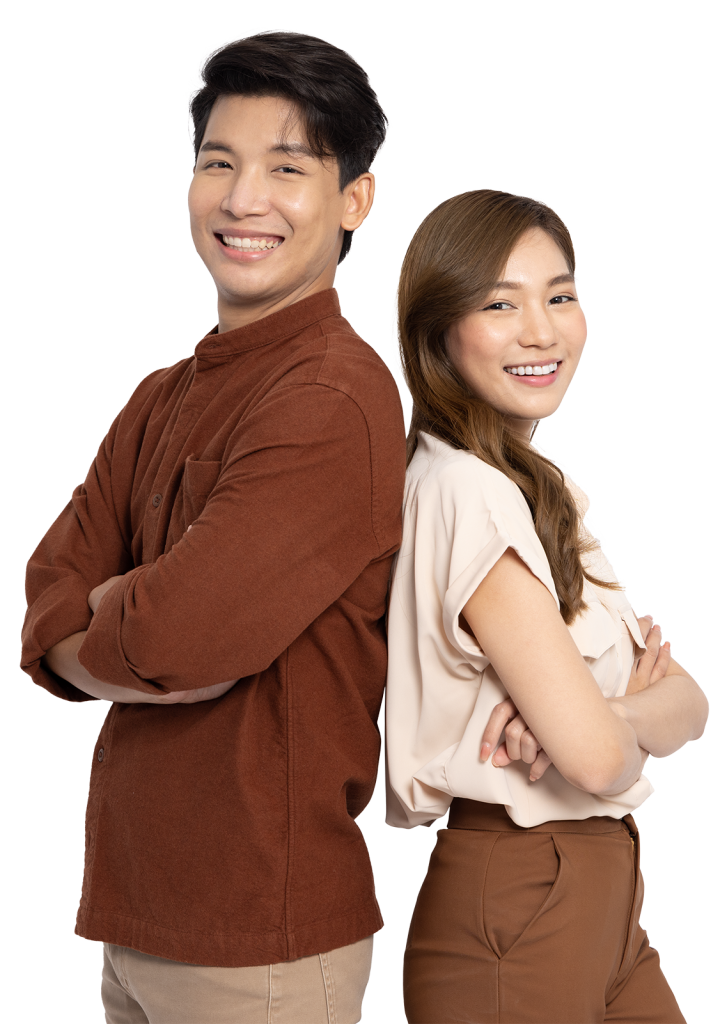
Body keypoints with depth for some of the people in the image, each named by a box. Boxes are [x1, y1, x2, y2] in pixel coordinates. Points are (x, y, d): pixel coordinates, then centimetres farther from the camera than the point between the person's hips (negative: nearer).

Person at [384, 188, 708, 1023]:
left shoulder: (545, 488, 10)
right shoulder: (463, 491, -19)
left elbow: (686, 704, 2)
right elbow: (596, 758, -24)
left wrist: (604, 711, -18)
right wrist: (631, 713, -2)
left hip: (602, 903, 8)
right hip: (511, 914, -8)